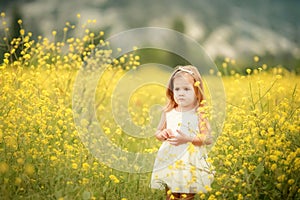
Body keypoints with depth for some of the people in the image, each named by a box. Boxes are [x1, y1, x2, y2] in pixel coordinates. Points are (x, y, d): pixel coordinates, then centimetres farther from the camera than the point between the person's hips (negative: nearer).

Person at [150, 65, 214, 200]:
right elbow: (157, 133, 16)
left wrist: (187, 138, -20)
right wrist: (162, 134, -8)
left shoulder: (199, 114, -6)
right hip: (169, 163, 3)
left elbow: (208, 139, -10)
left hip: (190, 165, -3)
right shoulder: (168, 113, 4)